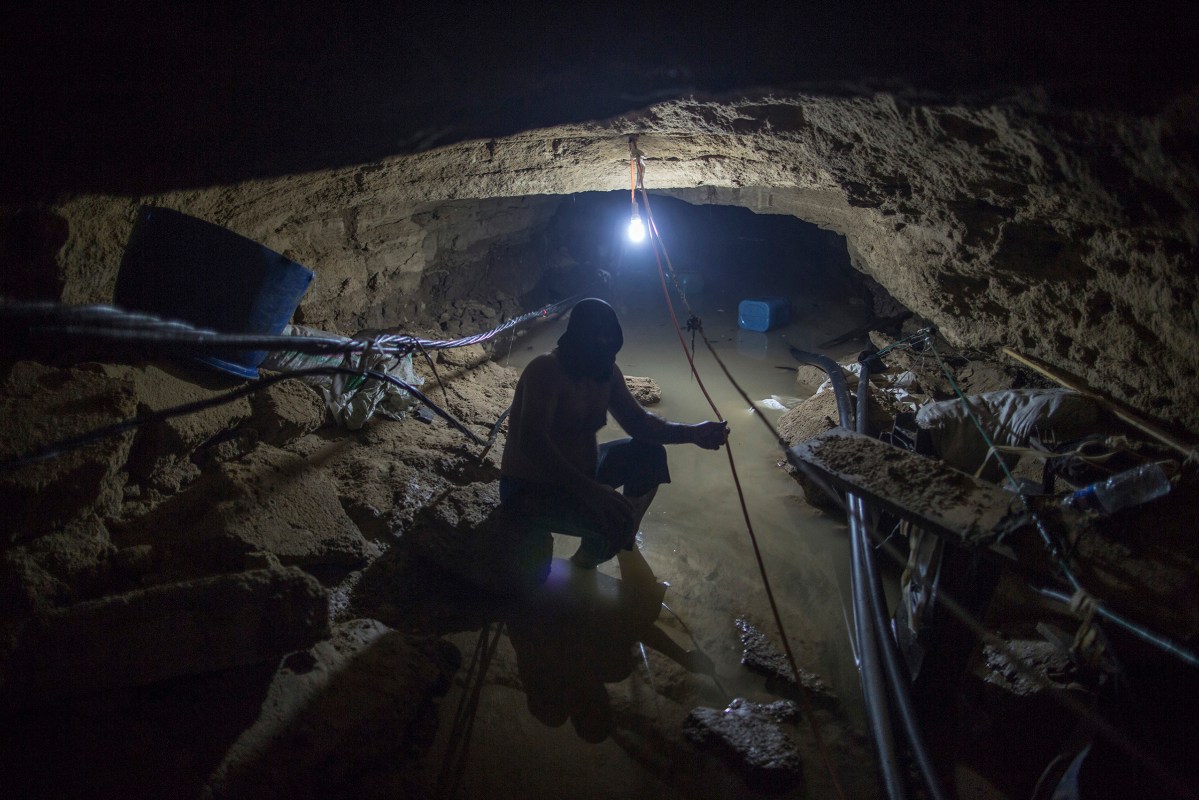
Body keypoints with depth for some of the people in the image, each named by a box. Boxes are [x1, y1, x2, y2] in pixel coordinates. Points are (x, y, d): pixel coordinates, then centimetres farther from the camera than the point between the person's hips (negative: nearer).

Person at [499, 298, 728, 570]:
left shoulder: (606, 372, -1)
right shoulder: (546, 370, -28)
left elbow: (638, 421, 5)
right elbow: (532, 443, -40)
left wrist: (691, 433, -13)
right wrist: (590, 490, -49)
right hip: (532, 489, -9)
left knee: (650, 454, 6)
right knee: (617, 518, -29)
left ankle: (626, 541, 25)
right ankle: (584, 564, 6)